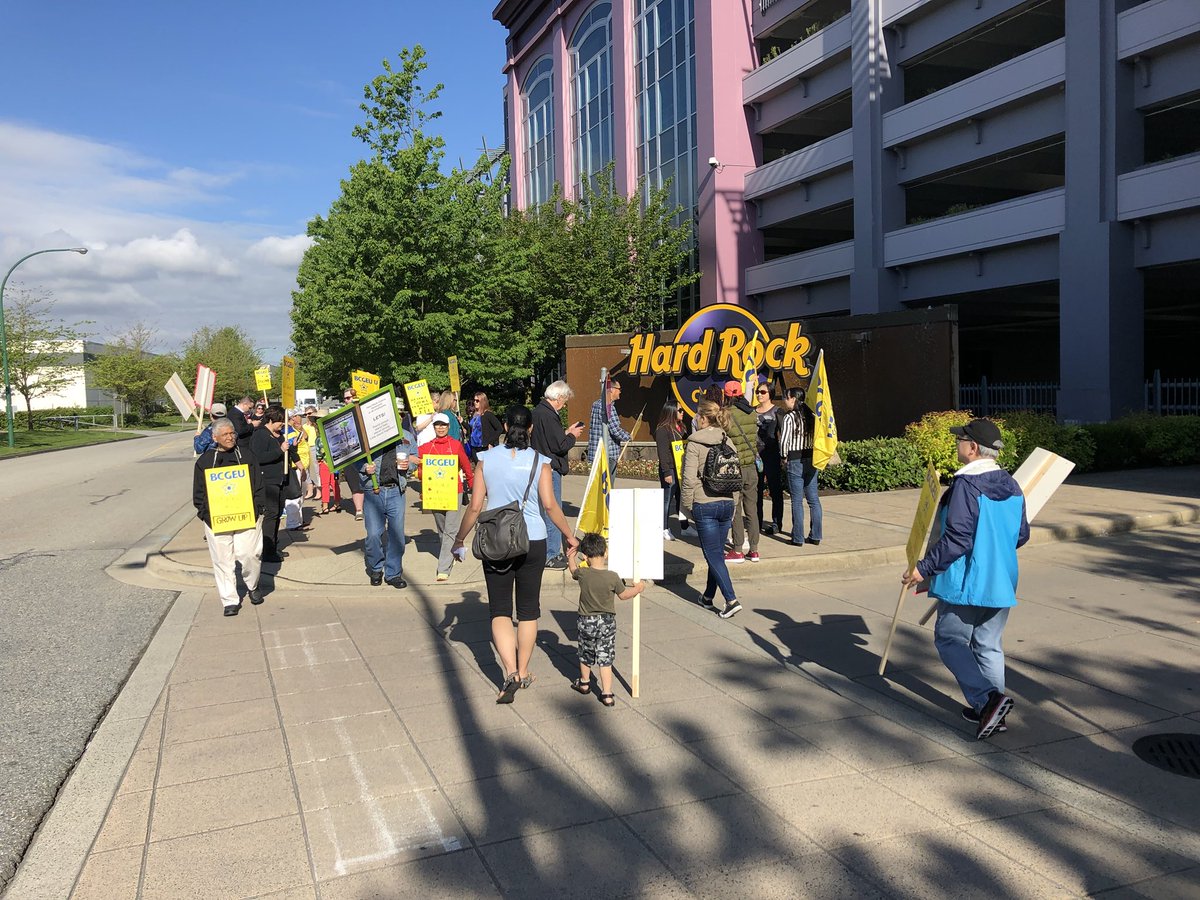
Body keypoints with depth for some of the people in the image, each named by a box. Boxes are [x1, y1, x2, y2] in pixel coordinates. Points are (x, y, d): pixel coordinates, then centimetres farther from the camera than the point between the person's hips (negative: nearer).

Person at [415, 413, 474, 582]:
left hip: (454, 492, -3)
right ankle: (450, 556, 35)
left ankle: (444, 569, -10)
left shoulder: (456, 445, -1)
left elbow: (466, 466, 10)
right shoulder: (425, 447, 4)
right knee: (442, 529, 15)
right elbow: (421, 471, 9)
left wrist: (471, 483, 20)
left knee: (451, 531, -9)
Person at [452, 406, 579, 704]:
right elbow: (550, 505, -8)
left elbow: (475, 506, -4)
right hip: (532, 542, 0)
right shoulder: (539, 461, -5)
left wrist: (459, 540, 9)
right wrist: (570, 537, 5)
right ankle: (523, 673, 24)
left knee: (499, 610, 6)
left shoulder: (487, 459, -3)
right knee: (528, 609, 14)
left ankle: (511, 672, -10)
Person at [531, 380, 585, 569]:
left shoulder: (538, 411, 13)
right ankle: (550, 556, 1)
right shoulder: (548, 415, -19)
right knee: (551, 513, -4)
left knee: (546, 512, 17)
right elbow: (559, 445, -20)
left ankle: (552, 553, 26)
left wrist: (567, 432, 12)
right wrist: (572, 436, -4)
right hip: (550, 470, -11)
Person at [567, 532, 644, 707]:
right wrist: (638, 588, 18)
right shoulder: (613, 577, -15)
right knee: (605, 659, 4)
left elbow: (574, 571, 12)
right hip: (607, 622, -1)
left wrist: (571, 558, 31)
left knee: (585, 655, 21)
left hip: (586, 621, 1)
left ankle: (584, 683, 42)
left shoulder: (582, 574, -12)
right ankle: (607, 694, 2)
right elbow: (623, 595, 1)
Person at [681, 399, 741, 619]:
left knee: (713, 555, -1)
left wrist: (687, 506, -2)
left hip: (704, 505, -6)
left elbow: (689, 479, -14)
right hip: (726, 503, 6)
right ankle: (708, 596, 29)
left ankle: (731, 600, -10)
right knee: (717, 552, 15)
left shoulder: (695, 444, -10)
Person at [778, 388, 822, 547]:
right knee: (813, 499, 9)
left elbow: (784, 440, -17)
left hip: (795, 460, -6)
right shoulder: (810, 415, 7)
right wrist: (814, 454, 12)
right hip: (811, 459, 6)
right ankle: (815, 536, 14)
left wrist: (783, 457, -3)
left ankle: (798, 538, 3)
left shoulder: (789, 417, -10)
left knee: (797, 500, -1)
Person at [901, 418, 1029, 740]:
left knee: (950, 641, 5)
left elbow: (957, 538, -24)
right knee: (988, 646, 16)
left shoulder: (966, 485, -19)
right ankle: (990, 711, 22)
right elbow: (1021, 535, 14)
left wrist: (924, 568, -17)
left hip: (965, 583, -8)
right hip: (1001, 583, 8)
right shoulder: (1012, 487, 6)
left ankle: (987, 699, -8)